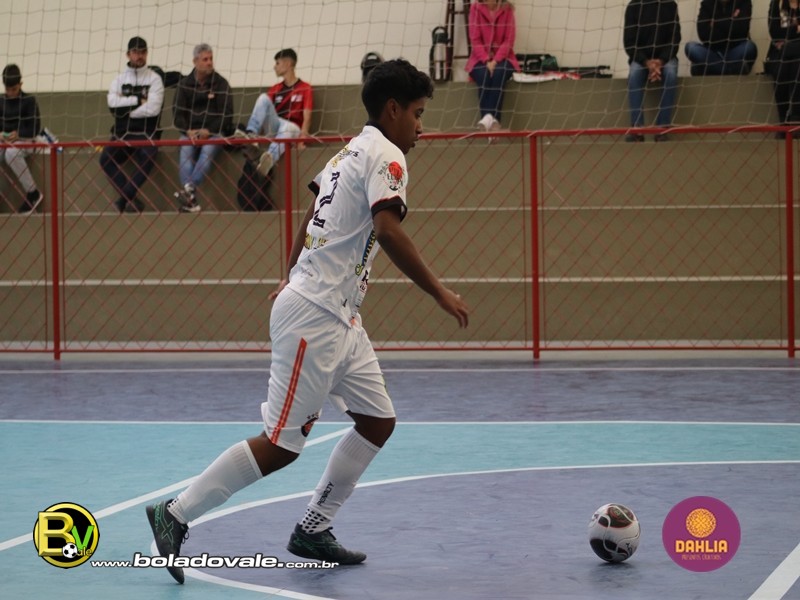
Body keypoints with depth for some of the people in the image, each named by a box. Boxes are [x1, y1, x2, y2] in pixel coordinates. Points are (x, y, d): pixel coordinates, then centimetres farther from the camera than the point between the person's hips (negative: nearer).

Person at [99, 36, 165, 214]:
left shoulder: (154, 79, 4)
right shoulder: (120, 79, 12)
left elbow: (153, 109, -10)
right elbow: (112, 104, -6)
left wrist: (125, 110, -4)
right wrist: (138, 100, -8)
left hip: (146, 133, -3)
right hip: (122, 133, 3)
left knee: (147, 157, -36)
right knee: (106, 159, -26)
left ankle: (123, 199, -29)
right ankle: (131, 200, -25)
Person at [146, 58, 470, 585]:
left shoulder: (350, 152, 17)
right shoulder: (386, 156, -12)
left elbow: (311, 221, 29)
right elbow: (388, 230, -27)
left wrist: (294, 278, 40)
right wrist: (440, 292, -23)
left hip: (339, 319, 10)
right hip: (314, 317, -10)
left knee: (378, 422, 10)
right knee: (282, 443, -7)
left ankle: (314, 531, 16)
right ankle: (176, 515, 0)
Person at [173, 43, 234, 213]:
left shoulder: (221, 84, 4)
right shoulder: (185, 84, 10)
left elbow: (226, 115, -1)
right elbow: (178, 114, 7)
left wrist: (207, 131, -15)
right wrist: (188, 131, -13)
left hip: (214, 132, -1)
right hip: (190, 131, 2)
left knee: (208, 149, -34)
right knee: (186, 150, -30)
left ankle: (189, 189, -49)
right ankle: (191, 200, -42)